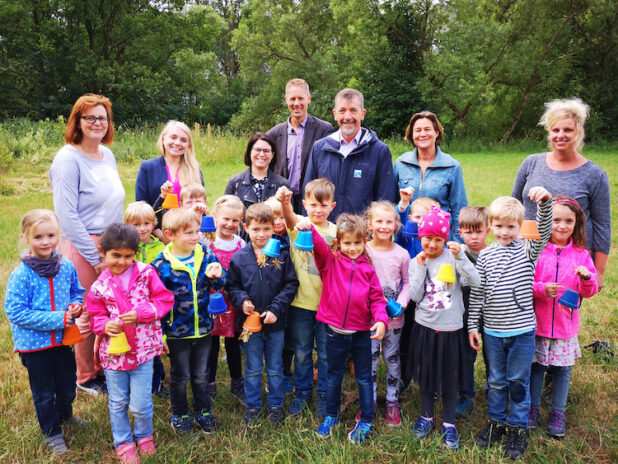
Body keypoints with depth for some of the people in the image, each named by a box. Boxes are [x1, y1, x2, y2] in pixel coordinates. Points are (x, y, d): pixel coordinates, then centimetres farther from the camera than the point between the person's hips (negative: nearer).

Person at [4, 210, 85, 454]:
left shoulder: (67, 267, -7)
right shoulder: (21, 275, -19)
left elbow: (77, 292, 10)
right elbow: (15, 312, -20)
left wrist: (75, 304, -14)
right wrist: (56, 319, -24)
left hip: (63, 339, 4)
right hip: (34, 343, -3)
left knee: (67, 386, 22)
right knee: (44, 393, 15)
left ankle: (65, 415, 51)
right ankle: (52, 432, 37)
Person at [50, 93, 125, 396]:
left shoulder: (107, 155, 10)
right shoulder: (68, 158, -12)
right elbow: (67, 216, -16)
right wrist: (94, 257, -14)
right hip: (84, 248, -6)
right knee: (89, 315, 5)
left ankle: (104, 368, 31)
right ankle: (86, 378, 25)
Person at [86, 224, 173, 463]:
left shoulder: (146, 273, -9)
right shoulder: (99, 286, -3)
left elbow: (165, 299, -7)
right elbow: (96, 316, 6)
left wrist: (140, 313, -20)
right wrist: (105, 325, -16)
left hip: (143, 349, -2)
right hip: (113, 351, 2)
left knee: (140, 404, 5)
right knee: (118, 402, 18)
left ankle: (144, 435, 36)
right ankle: (123, 442, 41)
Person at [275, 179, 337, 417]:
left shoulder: (335, 232, 0)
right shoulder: (298, 224, -5)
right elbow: (290, 218, -30)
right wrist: (284, 202, -52)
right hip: (301, 301, 0)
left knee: (326, 353, 11)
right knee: (301, 351, 14)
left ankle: (324, 395, 30)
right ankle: (302, 393, 33)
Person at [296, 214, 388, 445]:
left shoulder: (367, 269, -1)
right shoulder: (330, 261, -4)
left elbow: (376, 298, -1)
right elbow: (318, 246, -23)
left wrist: (381, 320, -17)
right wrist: (309, 229, -43)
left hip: (361, 333, 1)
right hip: (335, 332, 0)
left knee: (364, 378, 13)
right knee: (334, 377, 18)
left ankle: (366, 422, 30)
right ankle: (331, 416, 37)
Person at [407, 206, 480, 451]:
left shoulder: (452, 257, -8)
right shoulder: (415, 262, 0)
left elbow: (475, 281, -21)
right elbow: (415, 296, -8)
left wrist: (460, 256, -29)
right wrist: (421, 268, -14)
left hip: (451, 328, -2)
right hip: (425, 326, 2)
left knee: (450, 377, 10)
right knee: (425, 373, 16)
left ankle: (448, 423, 27)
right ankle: (426, 416, 35)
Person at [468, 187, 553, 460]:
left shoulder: (527, 249, -3)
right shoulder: (485, 256, -1)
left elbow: (544, 232, -23)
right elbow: (477, 293, 2)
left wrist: (545, 202, -40)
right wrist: (472, 325, 1)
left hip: (522, 330, -1)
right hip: (492, 331, 2)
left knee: (519, 381, 10)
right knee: (496, 380, 16)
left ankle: (518, 429, 26)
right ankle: (496, 422, 33)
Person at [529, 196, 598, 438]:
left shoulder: (581, 254, 1)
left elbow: (589, 292, 3)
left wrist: (587, 278, -17)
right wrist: (541, 289, -22)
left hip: (566, 325, 2)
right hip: (537, 323, -1)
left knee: (562, 370, 11)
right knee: (536, 366, 10)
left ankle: (558, 413, 29)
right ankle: (533, 409, 29)